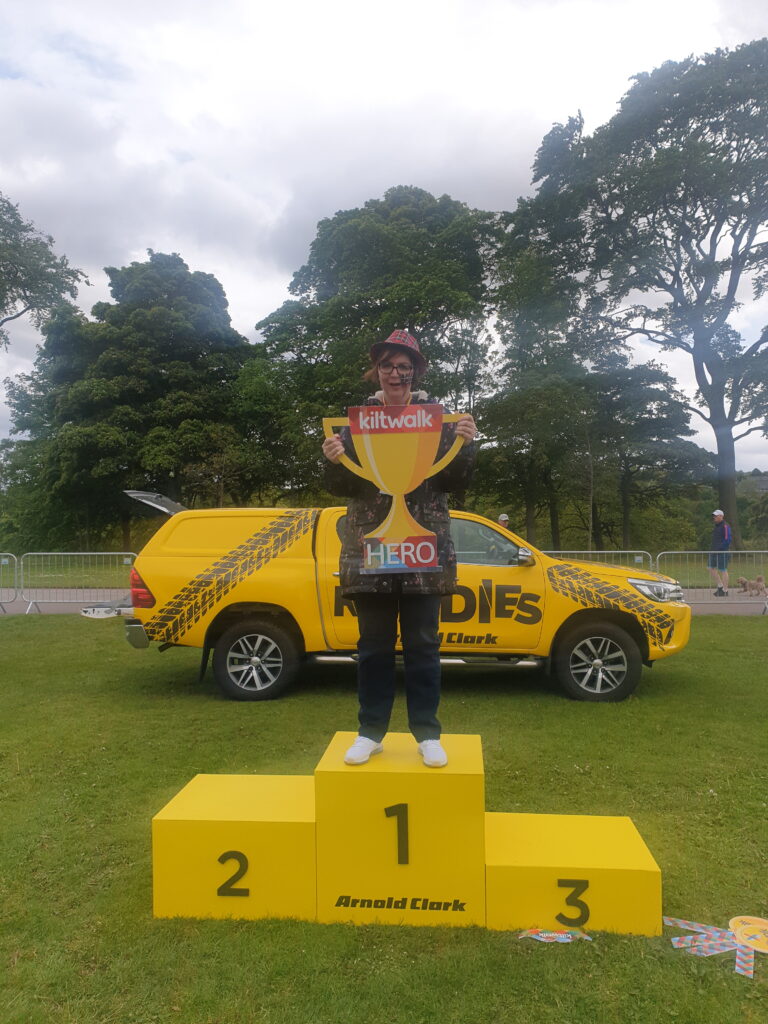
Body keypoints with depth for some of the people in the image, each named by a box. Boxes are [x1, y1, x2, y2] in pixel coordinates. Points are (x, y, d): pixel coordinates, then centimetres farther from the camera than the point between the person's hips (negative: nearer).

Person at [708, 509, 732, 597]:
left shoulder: (725, 526, -11)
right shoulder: (715, 526, 16)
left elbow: (727, 540, -17)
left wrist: (719, 548, -19)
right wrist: (711, 548, 14)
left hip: (722, 552, -9)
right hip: (714, 551, 9)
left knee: (723, 570, -3)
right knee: (711, 568, 7)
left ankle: (725, 591, 4)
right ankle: (720, 586, 16)